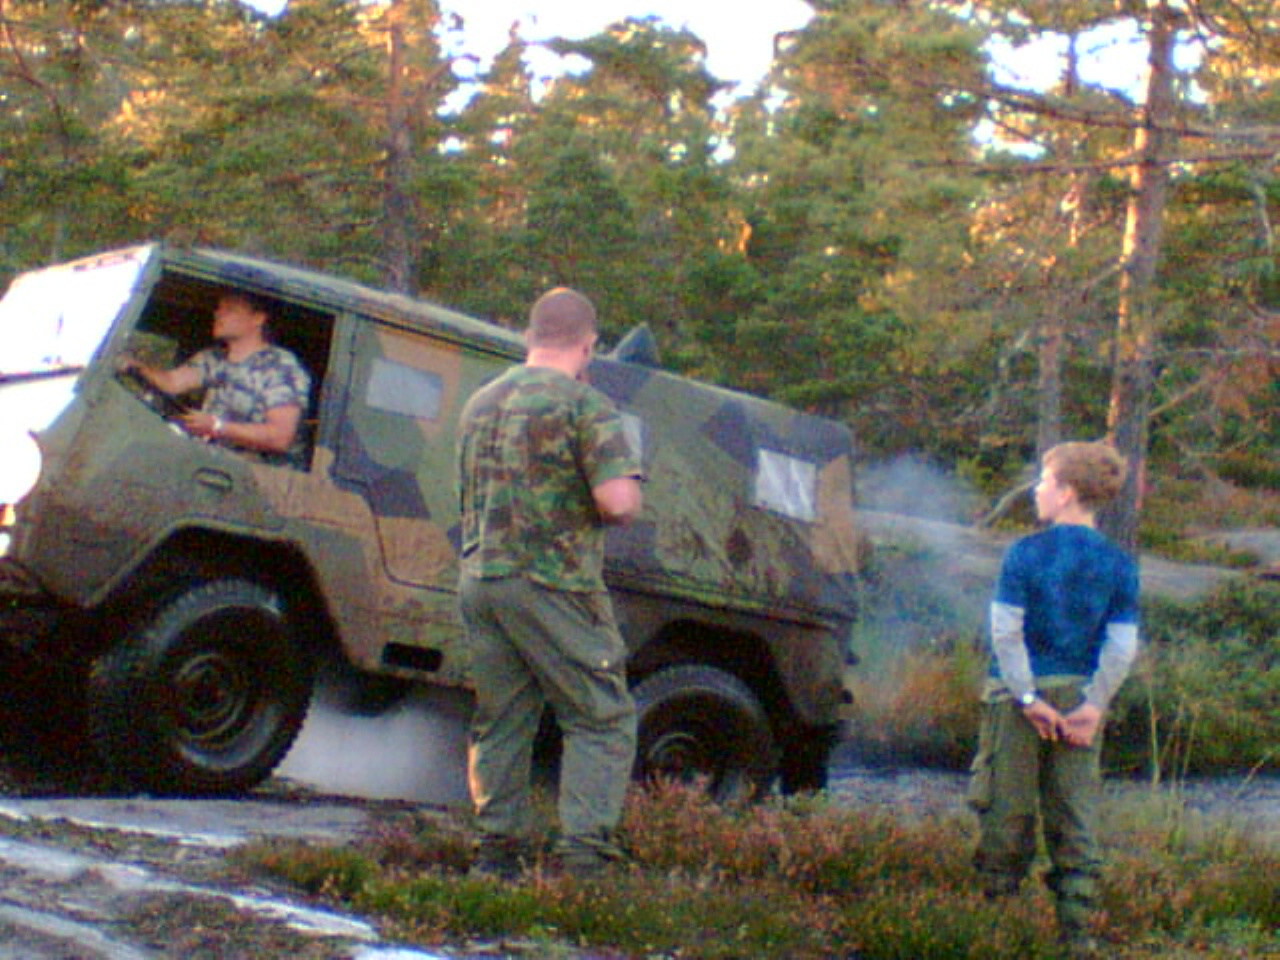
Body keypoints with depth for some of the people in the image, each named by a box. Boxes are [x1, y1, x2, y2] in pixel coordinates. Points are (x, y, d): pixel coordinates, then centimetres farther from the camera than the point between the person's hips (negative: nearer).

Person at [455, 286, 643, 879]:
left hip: (477, 579, 7)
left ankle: (498, 850, 14)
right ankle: (585, 852, -8)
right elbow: (620, 501, -17)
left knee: (499, 721, 13)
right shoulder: (584, 405, -7)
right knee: (602, 720, 0)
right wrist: (607, 514, 3)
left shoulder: (479, 405, 16)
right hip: (552, 585, -7)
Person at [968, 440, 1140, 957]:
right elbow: (1122, 645, -3)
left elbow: (1006, 631, -13)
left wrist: (1027, 696, -10)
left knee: (1007, 813, 4)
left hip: (1019, 698, -3)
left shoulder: (1026, 553, -6)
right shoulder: (1118, 564, 3)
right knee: (1074, 821, 8)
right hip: (1080, 698, 3)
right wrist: (1094, 705, -2)